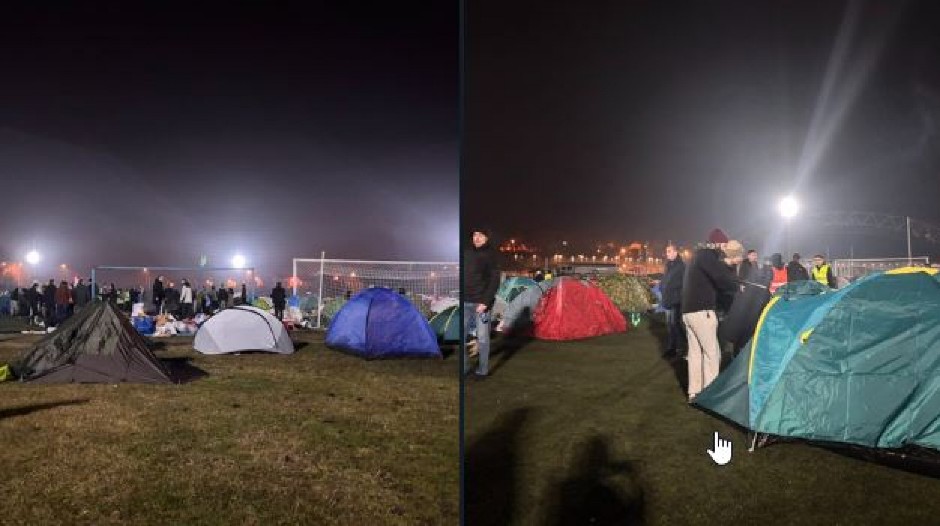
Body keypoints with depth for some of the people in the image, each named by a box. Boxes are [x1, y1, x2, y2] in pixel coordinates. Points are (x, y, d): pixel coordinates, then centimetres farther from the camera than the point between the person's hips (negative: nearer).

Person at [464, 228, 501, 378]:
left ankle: (483, 370, 13)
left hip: (481, 303, -4)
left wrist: (485, 302, -17)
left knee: (482, 337, 2)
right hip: (465, 302, 5)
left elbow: (494, 280, -9)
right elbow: (463, 276, 14)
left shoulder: (492, 254, -4)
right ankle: (464, 367, 16)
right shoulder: (467, 253, 10)